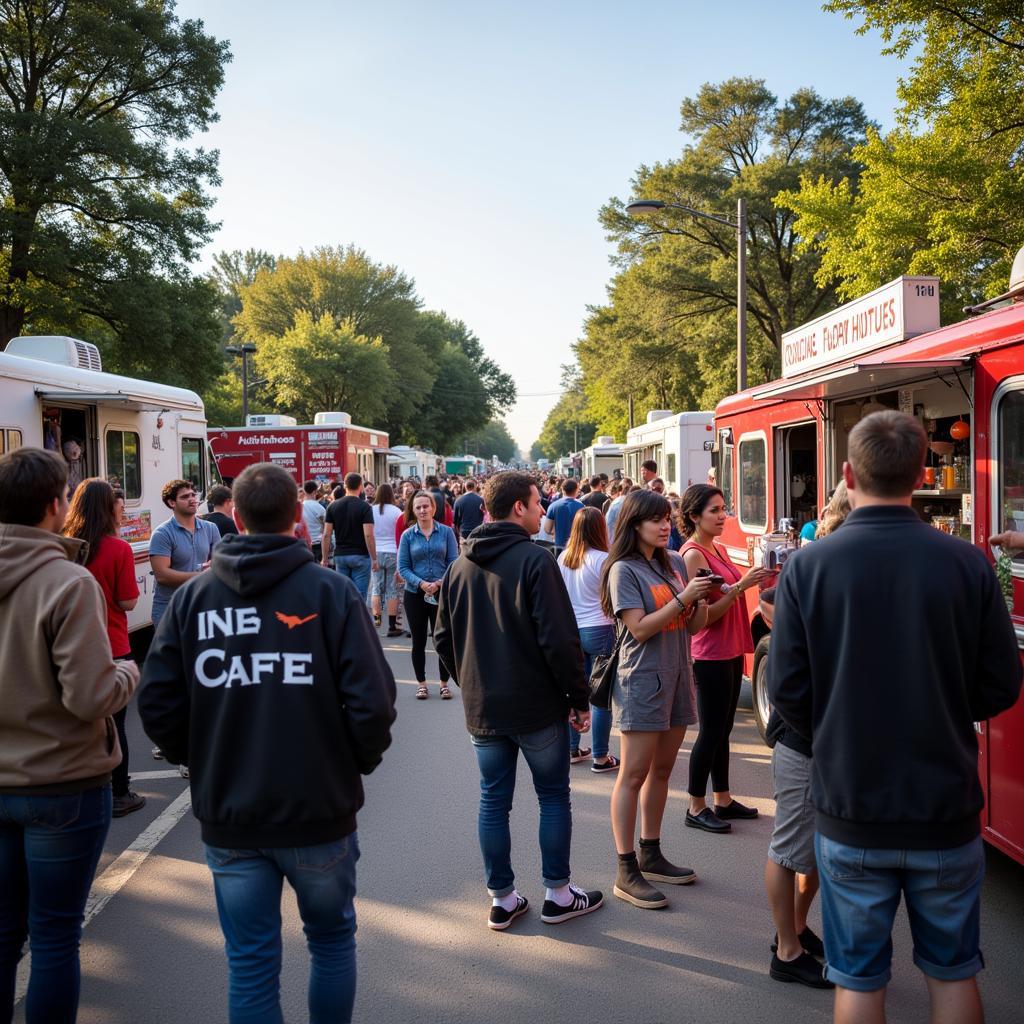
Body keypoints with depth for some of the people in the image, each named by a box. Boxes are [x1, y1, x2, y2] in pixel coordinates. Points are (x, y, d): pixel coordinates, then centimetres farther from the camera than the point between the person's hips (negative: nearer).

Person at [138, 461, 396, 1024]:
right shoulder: (331, 591, -10)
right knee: (332, 938, 21)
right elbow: (373, 701, -16)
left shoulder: (190, 598, -3)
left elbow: (157, 705, -4)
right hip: (320, 809, -1)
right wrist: (358, 762, 3)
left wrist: (206, 762, 11)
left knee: (250, 963, 13)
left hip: (228, 815, 2)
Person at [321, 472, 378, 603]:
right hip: (360, 556, -4)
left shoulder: (333, 506, 2)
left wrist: (324, 559, 6)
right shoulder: (364, 507, -9)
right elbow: (368, 535, -15)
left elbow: (326, 535, 0)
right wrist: (374, 559, -7)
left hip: (340, 556, 4)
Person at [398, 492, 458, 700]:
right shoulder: (408, 535, 1)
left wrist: (440, 583, -17)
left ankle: (444, 683, 17)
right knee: (419, 641, 9)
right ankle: (421, 683, 21)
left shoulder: (446, 532, 0)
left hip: (442, 594, -1)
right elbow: (403, 567, -2)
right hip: (415, 594, 1)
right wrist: (421, 583, -17)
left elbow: (454, 561, -2)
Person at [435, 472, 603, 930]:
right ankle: (558, 895, 19)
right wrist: (579, 698, -9)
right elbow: (560, 640, -19)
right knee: (554, 797, 10)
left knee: (493, 801, 12)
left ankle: (502, 899, 20)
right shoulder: (534, 560, -15)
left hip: (482, 708, 5)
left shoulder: (461, 564, 5)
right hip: (537, 706, -5)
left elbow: (444, 639, 10)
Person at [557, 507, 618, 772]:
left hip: (571, 631, 6)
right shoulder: (602, 559, -13)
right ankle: (600, 757, 6)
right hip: (599, 630, -6)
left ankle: (572, 749, 23)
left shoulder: (563, 558, 4)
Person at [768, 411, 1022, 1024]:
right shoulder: (968, 564, -10)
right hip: (946, 810, 1)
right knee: (954, 972, 20)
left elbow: (788, 691, -9)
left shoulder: (807, 567, -12)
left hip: (850, 811, -1)